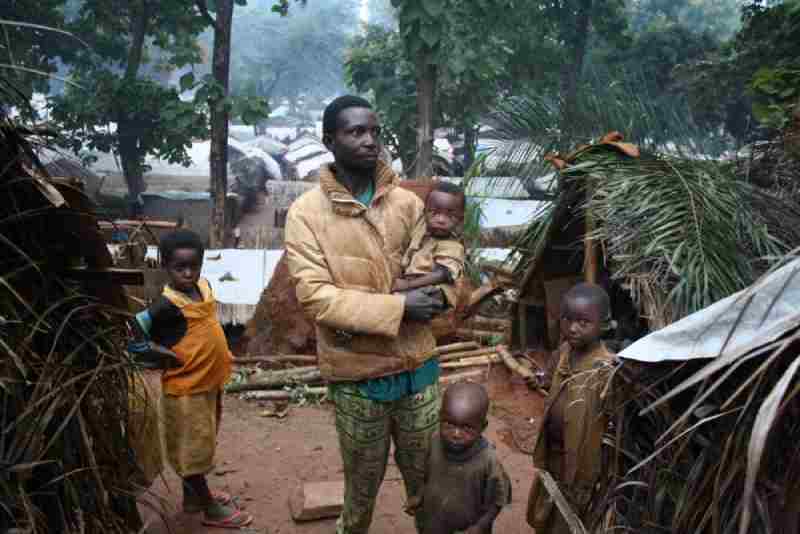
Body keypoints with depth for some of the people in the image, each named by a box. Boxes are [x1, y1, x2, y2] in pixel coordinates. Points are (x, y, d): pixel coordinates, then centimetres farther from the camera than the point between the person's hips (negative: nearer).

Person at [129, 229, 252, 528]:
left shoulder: (204, 286, -1)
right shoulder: (167, 305, -24)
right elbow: (133, 336, -24)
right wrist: (170, 357, -18)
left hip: (208, 383, 8)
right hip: (186, 389, -8)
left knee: (200, 447, 21)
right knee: (192, 450, 8)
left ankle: (192, 496, 38)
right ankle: (211, 509, 21)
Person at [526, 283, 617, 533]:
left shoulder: (606, 371, -28)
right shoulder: (565, 351, -4)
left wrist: (583, 484, -18)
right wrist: (542, 457, 14)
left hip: (580, 462, -7)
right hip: (554, 457, 7)